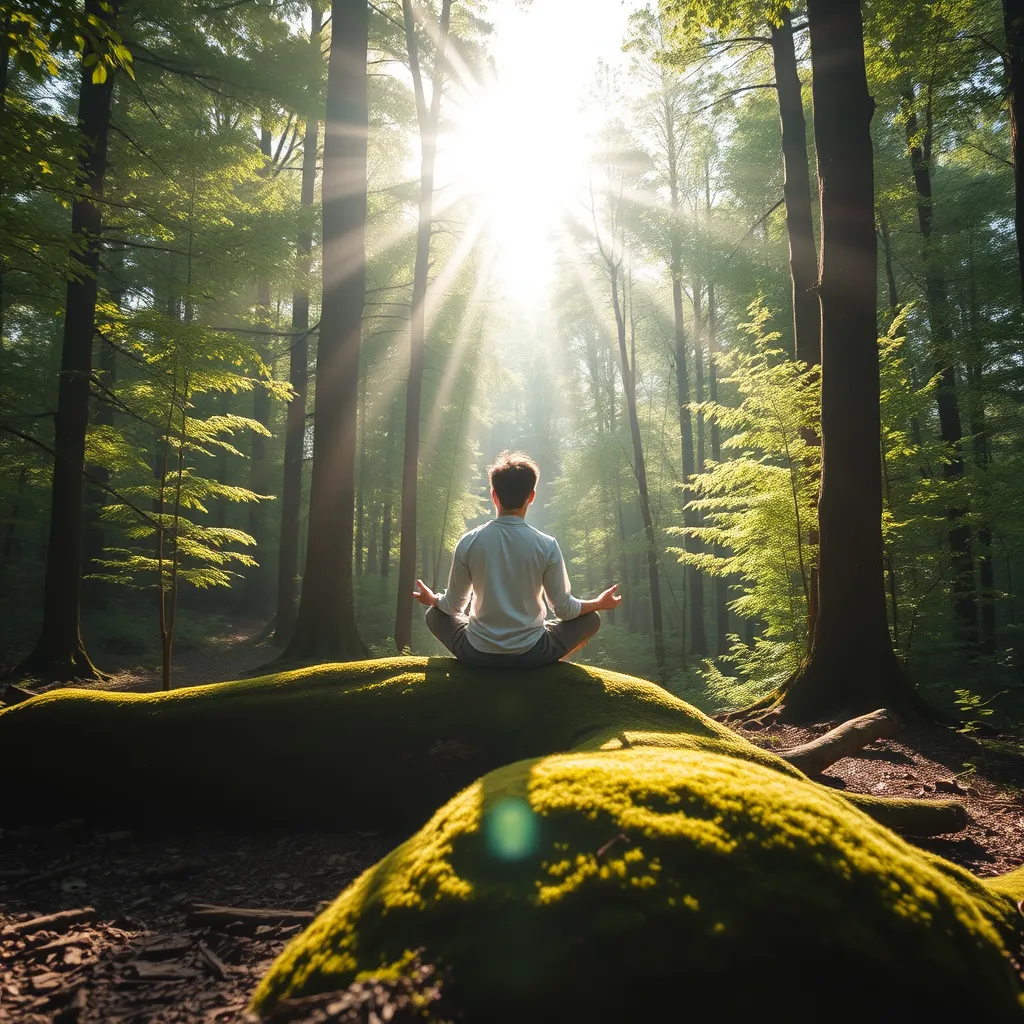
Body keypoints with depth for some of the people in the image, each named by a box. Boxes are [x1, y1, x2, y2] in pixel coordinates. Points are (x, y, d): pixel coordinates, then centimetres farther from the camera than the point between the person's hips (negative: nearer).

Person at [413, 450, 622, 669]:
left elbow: (453, 606, 1)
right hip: (531, 653, -1)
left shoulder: (468, 543, -9)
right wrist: (599, 603, 16)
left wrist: (432, 599, 25)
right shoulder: (546, 545, -12)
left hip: (478, 654, 1)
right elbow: (564, 609, -4)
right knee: (591, 619, 21)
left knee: (435, 614, 30)